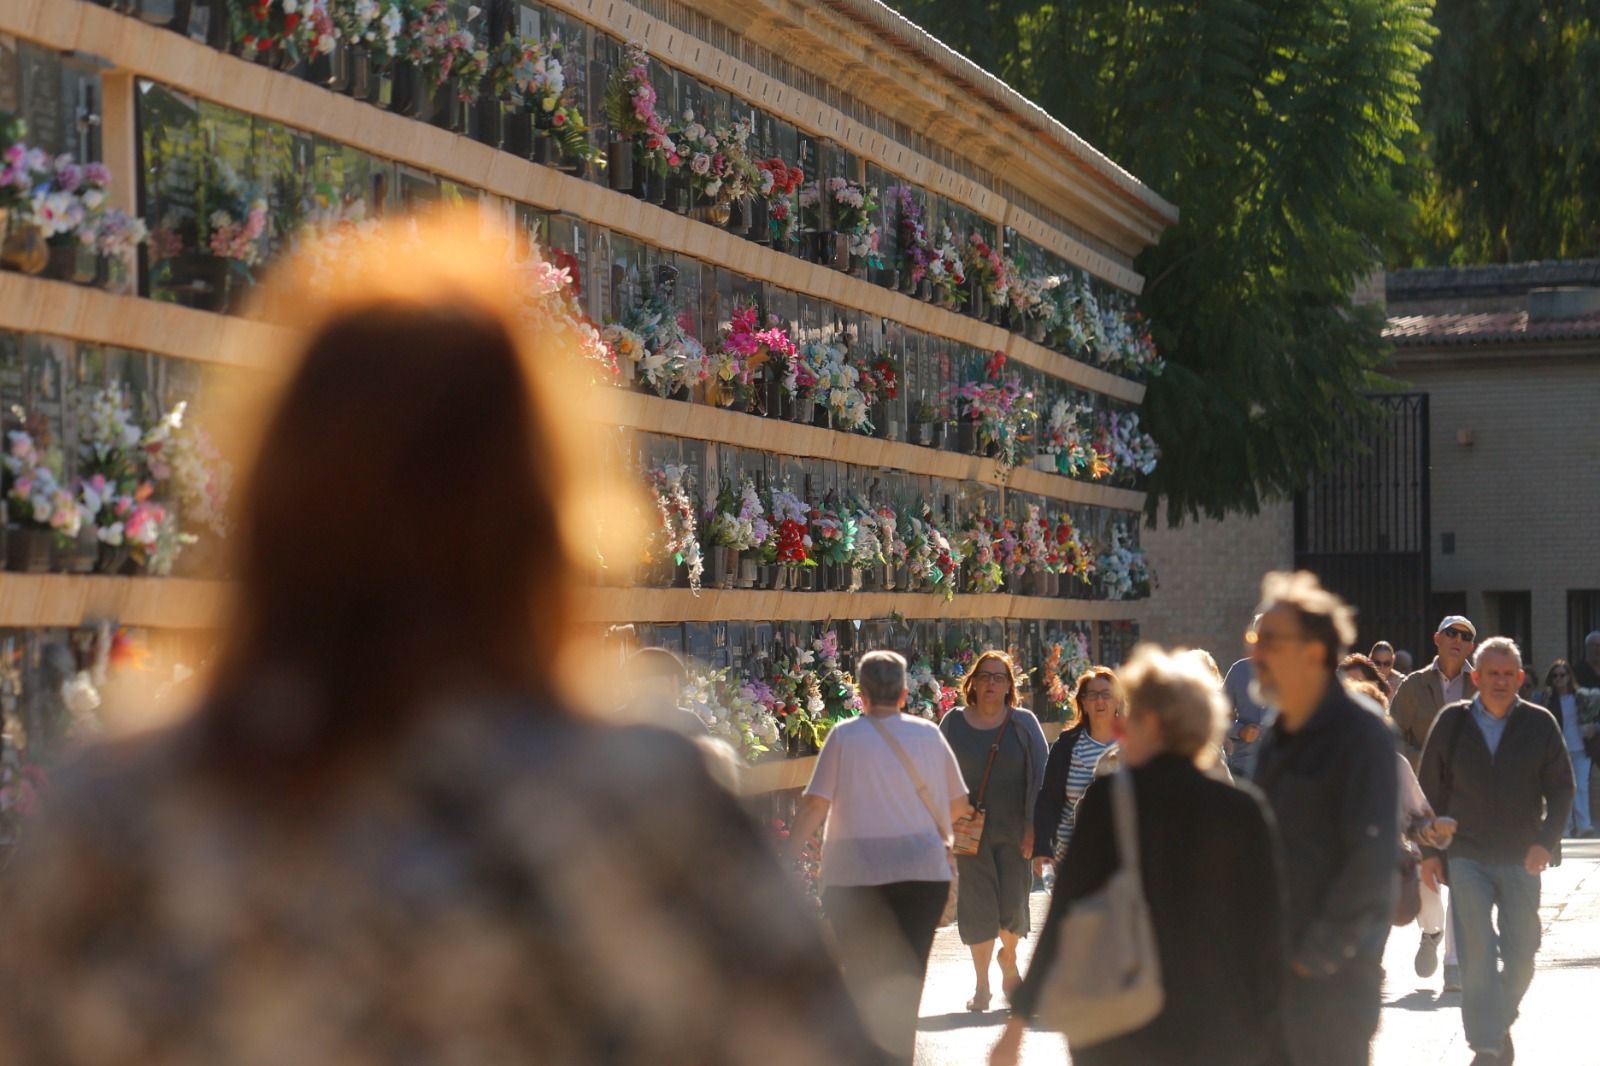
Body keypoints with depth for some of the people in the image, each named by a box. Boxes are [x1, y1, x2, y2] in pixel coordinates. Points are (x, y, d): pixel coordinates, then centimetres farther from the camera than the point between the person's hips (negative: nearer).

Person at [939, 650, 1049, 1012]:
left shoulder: (1024, 723, 1)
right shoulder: (954, 724, 3)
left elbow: (1040, 776, -1)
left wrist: (1034, 826, -8)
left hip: (1014, 829, 0)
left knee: (1013, 905, 1)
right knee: (978, 905, -1)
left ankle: (1008, 959, 33)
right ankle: (982, 985, 10)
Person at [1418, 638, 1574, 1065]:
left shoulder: (1541, 725, 1)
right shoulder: (1452, 722, 1)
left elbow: (1561, 789, 3)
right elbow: (1430, 789, 5)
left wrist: (1545, 841, -11)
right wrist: (1429, 850, 1)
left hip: (1522, 859, 1)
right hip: (1466, 858, -1)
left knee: (1520, 957, 7)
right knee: (1478, 954, -11)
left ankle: (1501, 1025, 32)